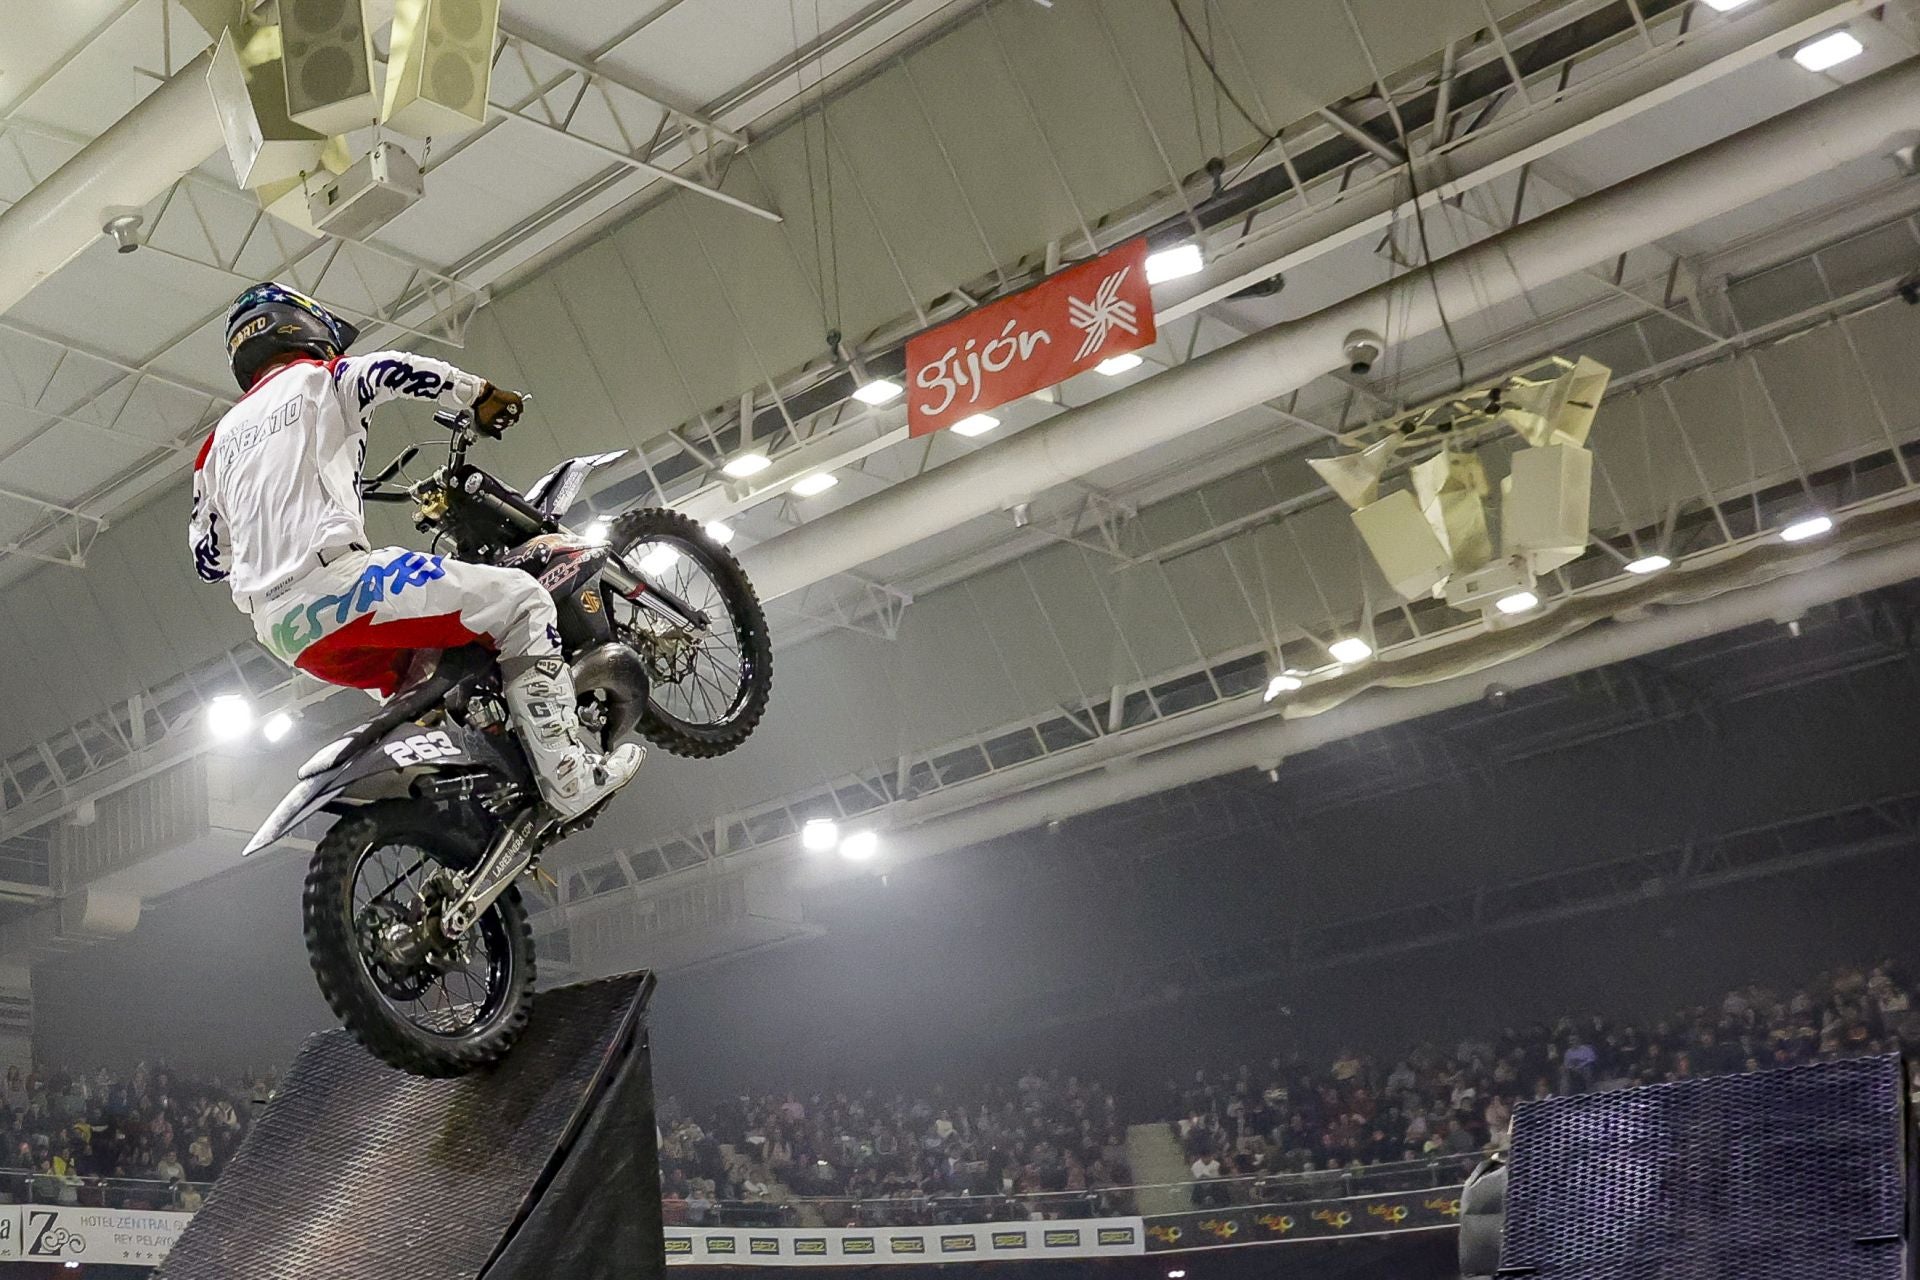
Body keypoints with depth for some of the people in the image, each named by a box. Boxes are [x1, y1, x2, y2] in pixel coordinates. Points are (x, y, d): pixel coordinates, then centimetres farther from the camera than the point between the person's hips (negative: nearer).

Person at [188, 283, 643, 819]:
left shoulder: (220, 440, 27)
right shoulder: (317, 377, 11)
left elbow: (208, 559, 27)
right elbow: (393, 371, -8)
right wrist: (481, 394, 8)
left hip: (277, 631, 8)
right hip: (332, 580, -8)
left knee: (415, 674, 32)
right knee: (520, 601, -3)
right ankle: (568, 776, -14)